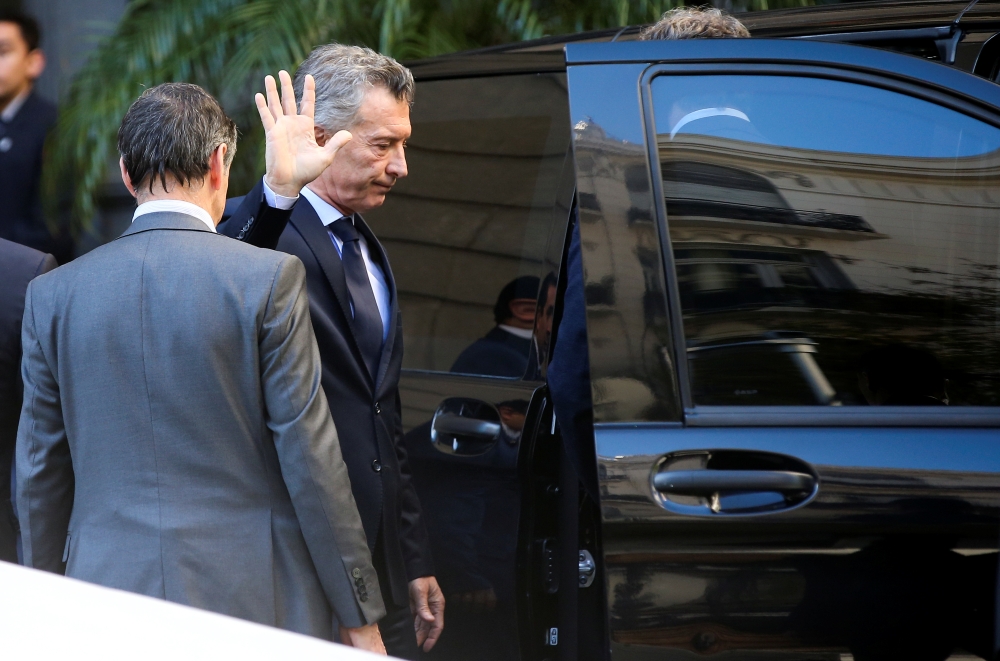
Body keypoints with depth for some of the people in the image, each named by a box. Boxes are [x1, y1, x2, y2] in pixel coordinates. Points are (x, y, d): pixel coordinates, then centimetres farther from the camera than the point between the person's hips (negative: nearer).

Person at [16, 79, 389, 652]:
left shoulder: (54, 294, 4)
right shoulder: (270, 277, -6)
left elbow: (40, 473, 10)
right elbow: (311, 457, -6)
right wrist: (360, 617, 0)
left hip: (110, 606, 3)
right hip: (253, 605, -3)